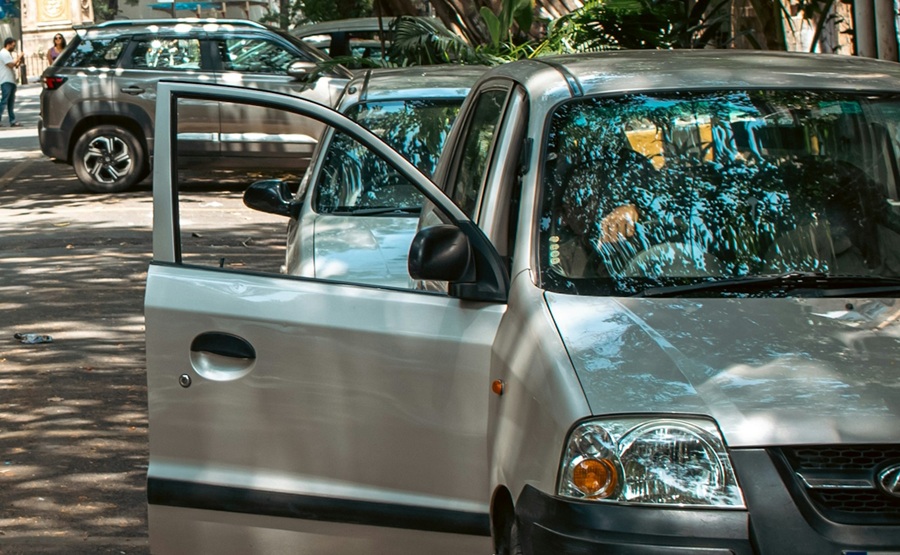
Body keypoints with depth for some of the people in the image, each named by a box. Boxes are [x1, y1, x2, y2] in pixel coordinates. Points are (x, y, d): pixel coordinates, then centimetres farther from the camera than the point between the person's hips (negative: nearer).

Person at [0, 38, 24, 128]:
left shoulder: (8, 54, 21)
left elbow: (15, 66, 22)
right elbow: (11, 65, -19)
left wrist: (20, 60, 6)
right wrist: (18, 58, -8)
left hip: (11, 81, 10)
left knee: (11, 102, 10)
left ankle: (12, 121, 11)